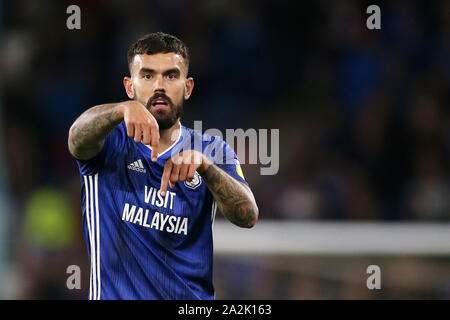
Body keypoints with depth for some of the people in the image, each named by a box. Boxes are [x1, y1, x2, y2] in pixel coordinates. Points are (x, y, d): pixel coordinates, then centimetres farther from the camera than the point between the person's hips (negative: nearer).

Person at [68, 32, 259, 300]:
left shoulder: (214, 151, 8)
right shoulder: (112, 141, 3)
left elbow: (248, 217, -8)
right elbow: (78, 137, -20)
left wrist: (204, 164, -24)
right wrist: (125, 108, -39)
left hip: (192, 298, 3)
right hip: (115, 294, -3)